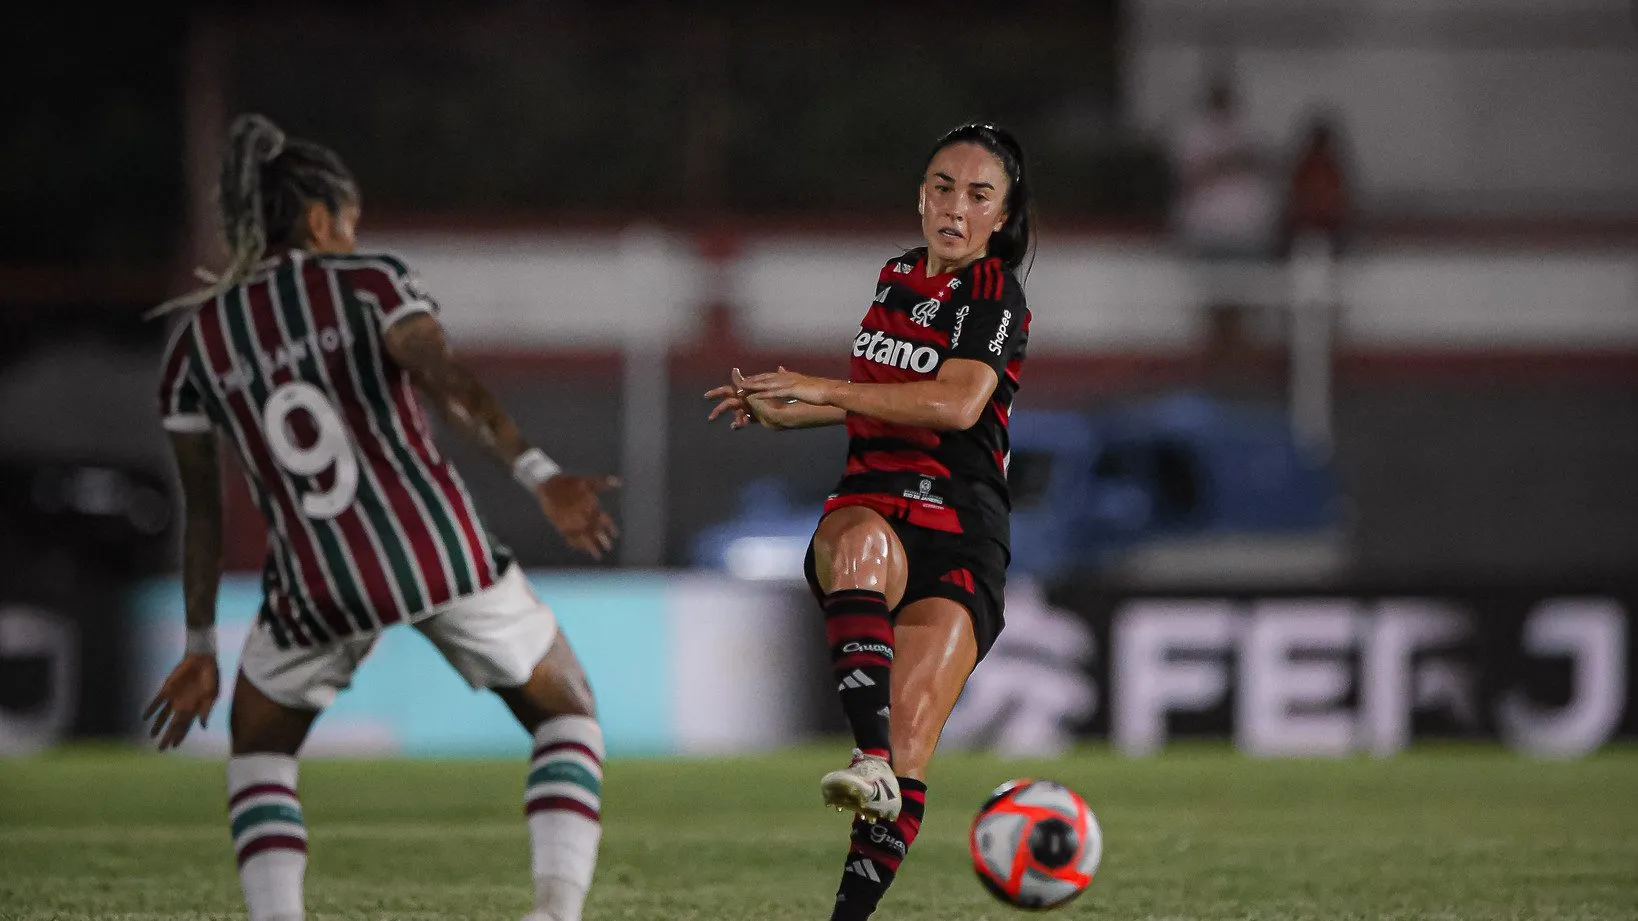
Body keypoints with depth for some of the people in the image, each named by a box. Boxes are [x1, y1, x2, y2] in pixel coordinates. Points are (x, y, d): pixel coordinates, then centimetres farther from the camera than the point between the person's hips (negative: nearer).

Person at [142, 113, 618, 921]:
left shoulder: (195, 343, 12)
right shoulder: (368, 281, 4)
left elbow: (201, 513, 15)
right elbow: (447, 381, -15)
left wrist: (201, 650, 23)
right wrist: (540, 476, -23)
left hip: (316, 586, 2)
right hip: (437, 549, -2)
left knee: (260, 746, 28)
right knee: (567, 717, 18)